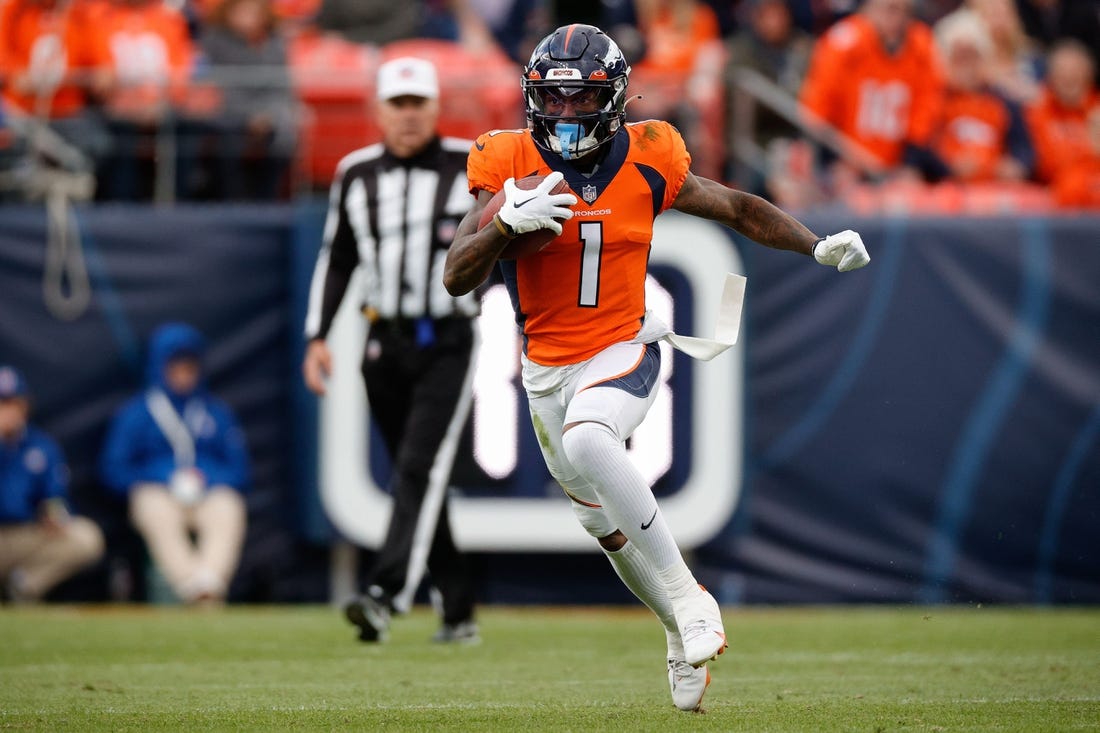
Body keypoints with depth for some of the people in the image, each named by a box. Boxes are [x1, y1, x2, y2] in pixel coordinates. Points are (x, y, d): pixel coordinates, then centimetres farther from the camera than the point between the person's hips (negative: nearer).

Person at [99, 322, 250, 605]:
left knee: (227, 513, -35)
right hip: (157, 493, -1)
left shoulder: (218, 412, 23)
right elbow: (113, 470, 8)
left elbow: (239, 470, 16)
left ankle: (211, 578, -64)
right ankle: (189, 583, -63)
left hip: (213, 492, 1)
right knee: (160, 516, -38)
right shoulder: (135, 413, 17)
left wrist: (205, 479, -7)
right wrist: (171, 484, -6)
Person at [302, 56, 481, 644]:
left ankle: (385, 596, -28)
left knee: (420, 470, -17)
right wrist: (317, 337, 7)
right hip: (385, 346, 4)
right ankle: (458, 611, 15)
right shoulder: (356, 174, 8)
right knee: (411, 479, 6)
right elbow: (336, 260, 13)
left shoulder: (470, 167, -2)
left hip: (448, 344, -4)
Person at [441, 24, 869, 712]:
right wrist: (509, 222, -31)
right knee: (608, 522, 15)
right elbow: (457, 279, -14)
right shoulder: (511, 164, -10)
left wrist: (819, 247, -6)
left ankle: (689, 598, -27)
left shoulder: (646, 163, -9)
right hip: (547, 368, 3)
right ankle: (684, 632, 40)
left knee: (587, 442, -35)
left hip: (623, 351, -3)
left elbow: (738, 208, 6)